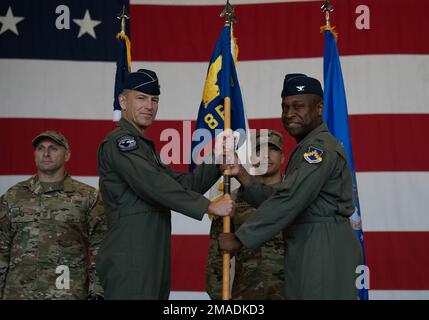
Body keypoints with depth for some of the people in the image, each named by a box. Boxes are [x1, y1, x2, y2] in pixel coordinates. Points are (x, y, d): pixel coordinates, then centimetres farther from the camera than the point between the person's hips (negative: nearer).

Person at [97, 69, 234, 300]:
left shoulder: (144, 146, 21)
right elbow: (155, 186, -21)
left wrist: (217, 164, 0)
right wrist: (208, 206, -19)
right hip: (129, 262, -10)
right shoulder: (119, 141, -10)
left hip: (152, 261, 10)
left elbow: (182, 184, 14)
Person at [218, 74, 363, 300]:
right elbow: (275, 199, 13)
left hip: (324, 249, -9)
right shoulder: (306, 149, 19)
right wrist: (241, 175, 1)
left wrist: (240, 239, -18)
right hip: (307, 249, 9)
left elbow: (288, 201, -21)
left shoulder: (322, 147, -14)